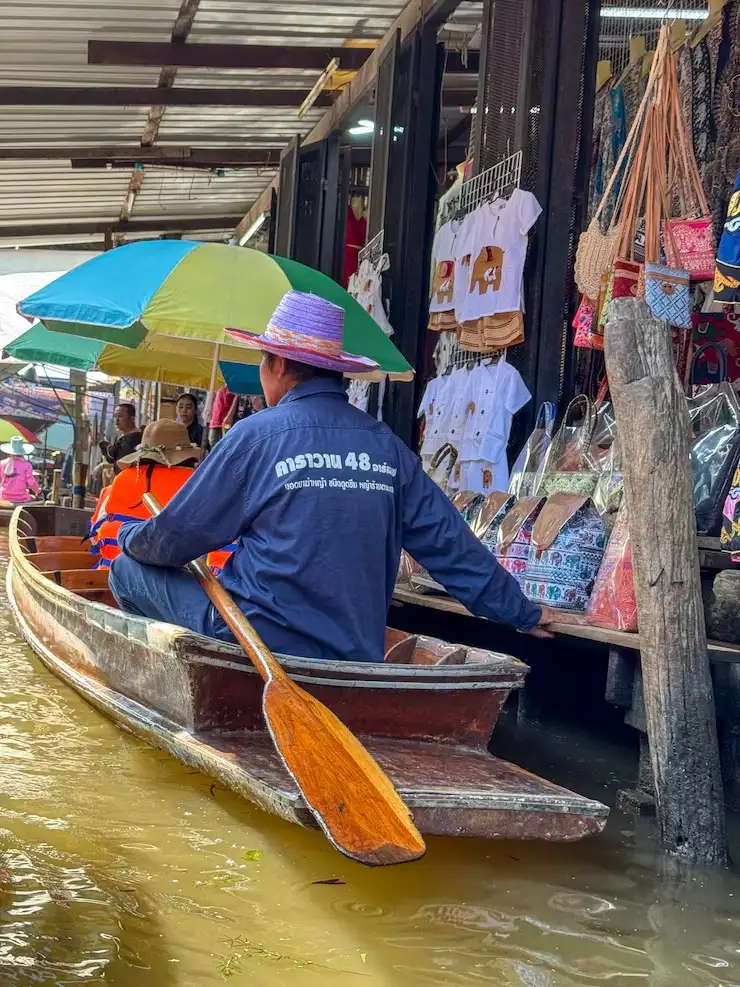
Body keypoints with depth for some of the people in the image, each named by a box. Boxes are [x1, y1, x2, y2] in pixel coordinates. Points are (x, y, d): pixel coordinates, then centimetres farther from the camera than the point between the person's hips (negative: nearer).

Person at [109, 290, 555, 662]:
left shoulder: (256, 435, -8)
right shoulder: (385, 444, 4)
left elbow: (176, 536, 0)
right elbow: (449, 543, 7)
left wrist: (129, 538, 22)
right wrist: (521, 611, 18)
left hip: (259, 644, -6)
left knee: (130, 569, 11)